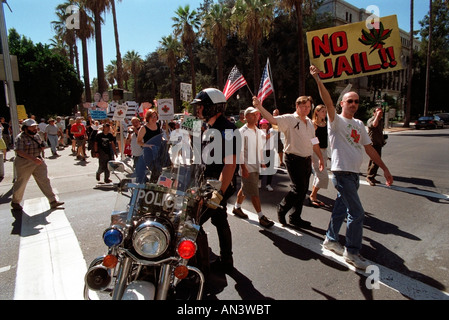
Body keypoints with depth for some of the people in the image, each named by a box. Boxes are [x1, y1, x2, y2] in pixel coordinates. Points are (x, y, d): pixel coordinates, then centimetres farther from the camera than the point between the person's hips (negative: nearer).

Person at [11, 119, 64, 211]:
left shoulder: (37, 136, 7)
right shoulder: (21, 138, -15)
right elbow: (19, 151, -26)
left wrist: (42, 147, -4)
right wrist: (33, 158, -35)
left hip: (38, 162, 6)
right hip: (24, 163, -5)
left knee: (44, 181, -1)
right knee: (21, 183, 9)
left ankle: (53, 201, 0)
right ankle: (15, 202, 31)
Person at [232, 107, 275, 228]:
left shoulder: (259, 132, 12)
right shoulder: (242, 132, -11)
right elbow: (240, 151, -15)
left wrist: (262, 162, 16)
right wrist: (243, 167, -19)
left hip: (256, 165, 7)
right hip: (247, 166, -7)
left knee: (245, 188, 18)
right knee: (254, 192, -5)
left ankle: (237, 208, 35)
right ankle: (261, 217, 1)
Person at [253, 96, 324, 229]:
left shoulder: (309, 122, 15)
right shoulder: (289, 119, -8)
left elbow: (314, 142, 22)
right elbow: (272, 119, -24)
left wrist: (320, 157, 23)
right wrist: (260, 107, -38)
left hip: (307, 159, 8)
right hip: (294, 159, -7)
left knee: (303, 189, 11)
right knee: (299, 188, -10)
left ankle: (295, 217, 25)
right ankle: (282, 208, 16)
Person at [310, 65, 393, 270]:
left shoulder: (359, 124, 15)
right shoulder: (336, 121, -6)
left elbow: (369, 147, 18)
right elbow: (328, 102, -24)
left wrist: (384, 168, 16)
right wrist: (318, 80, -36)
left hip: (354, 174, 8)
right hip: (342, 173, -8)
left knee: (342, 208, 16)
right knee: (357, 213, -5)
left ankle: (330, 239, 32)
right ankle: (352, 252, 9)